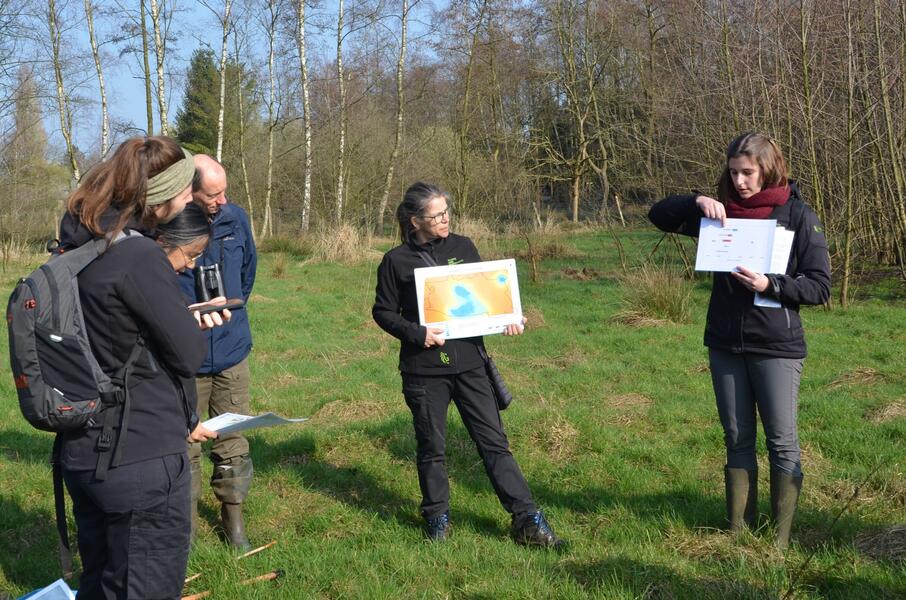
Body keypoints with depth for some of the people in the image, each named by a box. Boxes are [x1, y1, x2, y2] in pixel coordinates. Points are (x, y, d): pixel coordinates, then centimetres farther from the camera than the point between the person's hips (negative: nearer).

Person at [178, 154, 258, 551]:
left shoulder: (235, 218, -1)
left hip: (231, 350, 4)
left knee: (233, 440, 12)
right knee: (185, 444, 7)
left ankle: (233, 515, 27)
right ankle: (186, 522, 22)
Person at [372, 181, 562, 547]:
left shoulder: (463, 247, 6)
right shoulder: (397, 261, -3)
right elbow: (383, 311, 2)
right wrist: (415, 333, -15)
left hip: (468, 362, 2)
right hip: (424, 369, -2)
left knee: (493, 441, 2)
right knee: (431, 447, 9)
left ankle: (526, 519, 4)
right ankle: (437, 517, 26)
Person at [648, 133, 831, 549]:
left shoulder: (799, 216, -5)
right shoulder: (721, 212, 6)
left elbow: (820, 286, -7)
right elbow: (659, 215, 7)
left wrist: (770, 285, -22)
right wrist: (696, 201, -11)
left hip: (777, 347, -4)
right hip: (726, 345, 4)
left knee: (782, 441, 2)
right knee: (738, 440, 12)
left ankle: (781, 537, 12)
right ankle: (738, 529, 21)